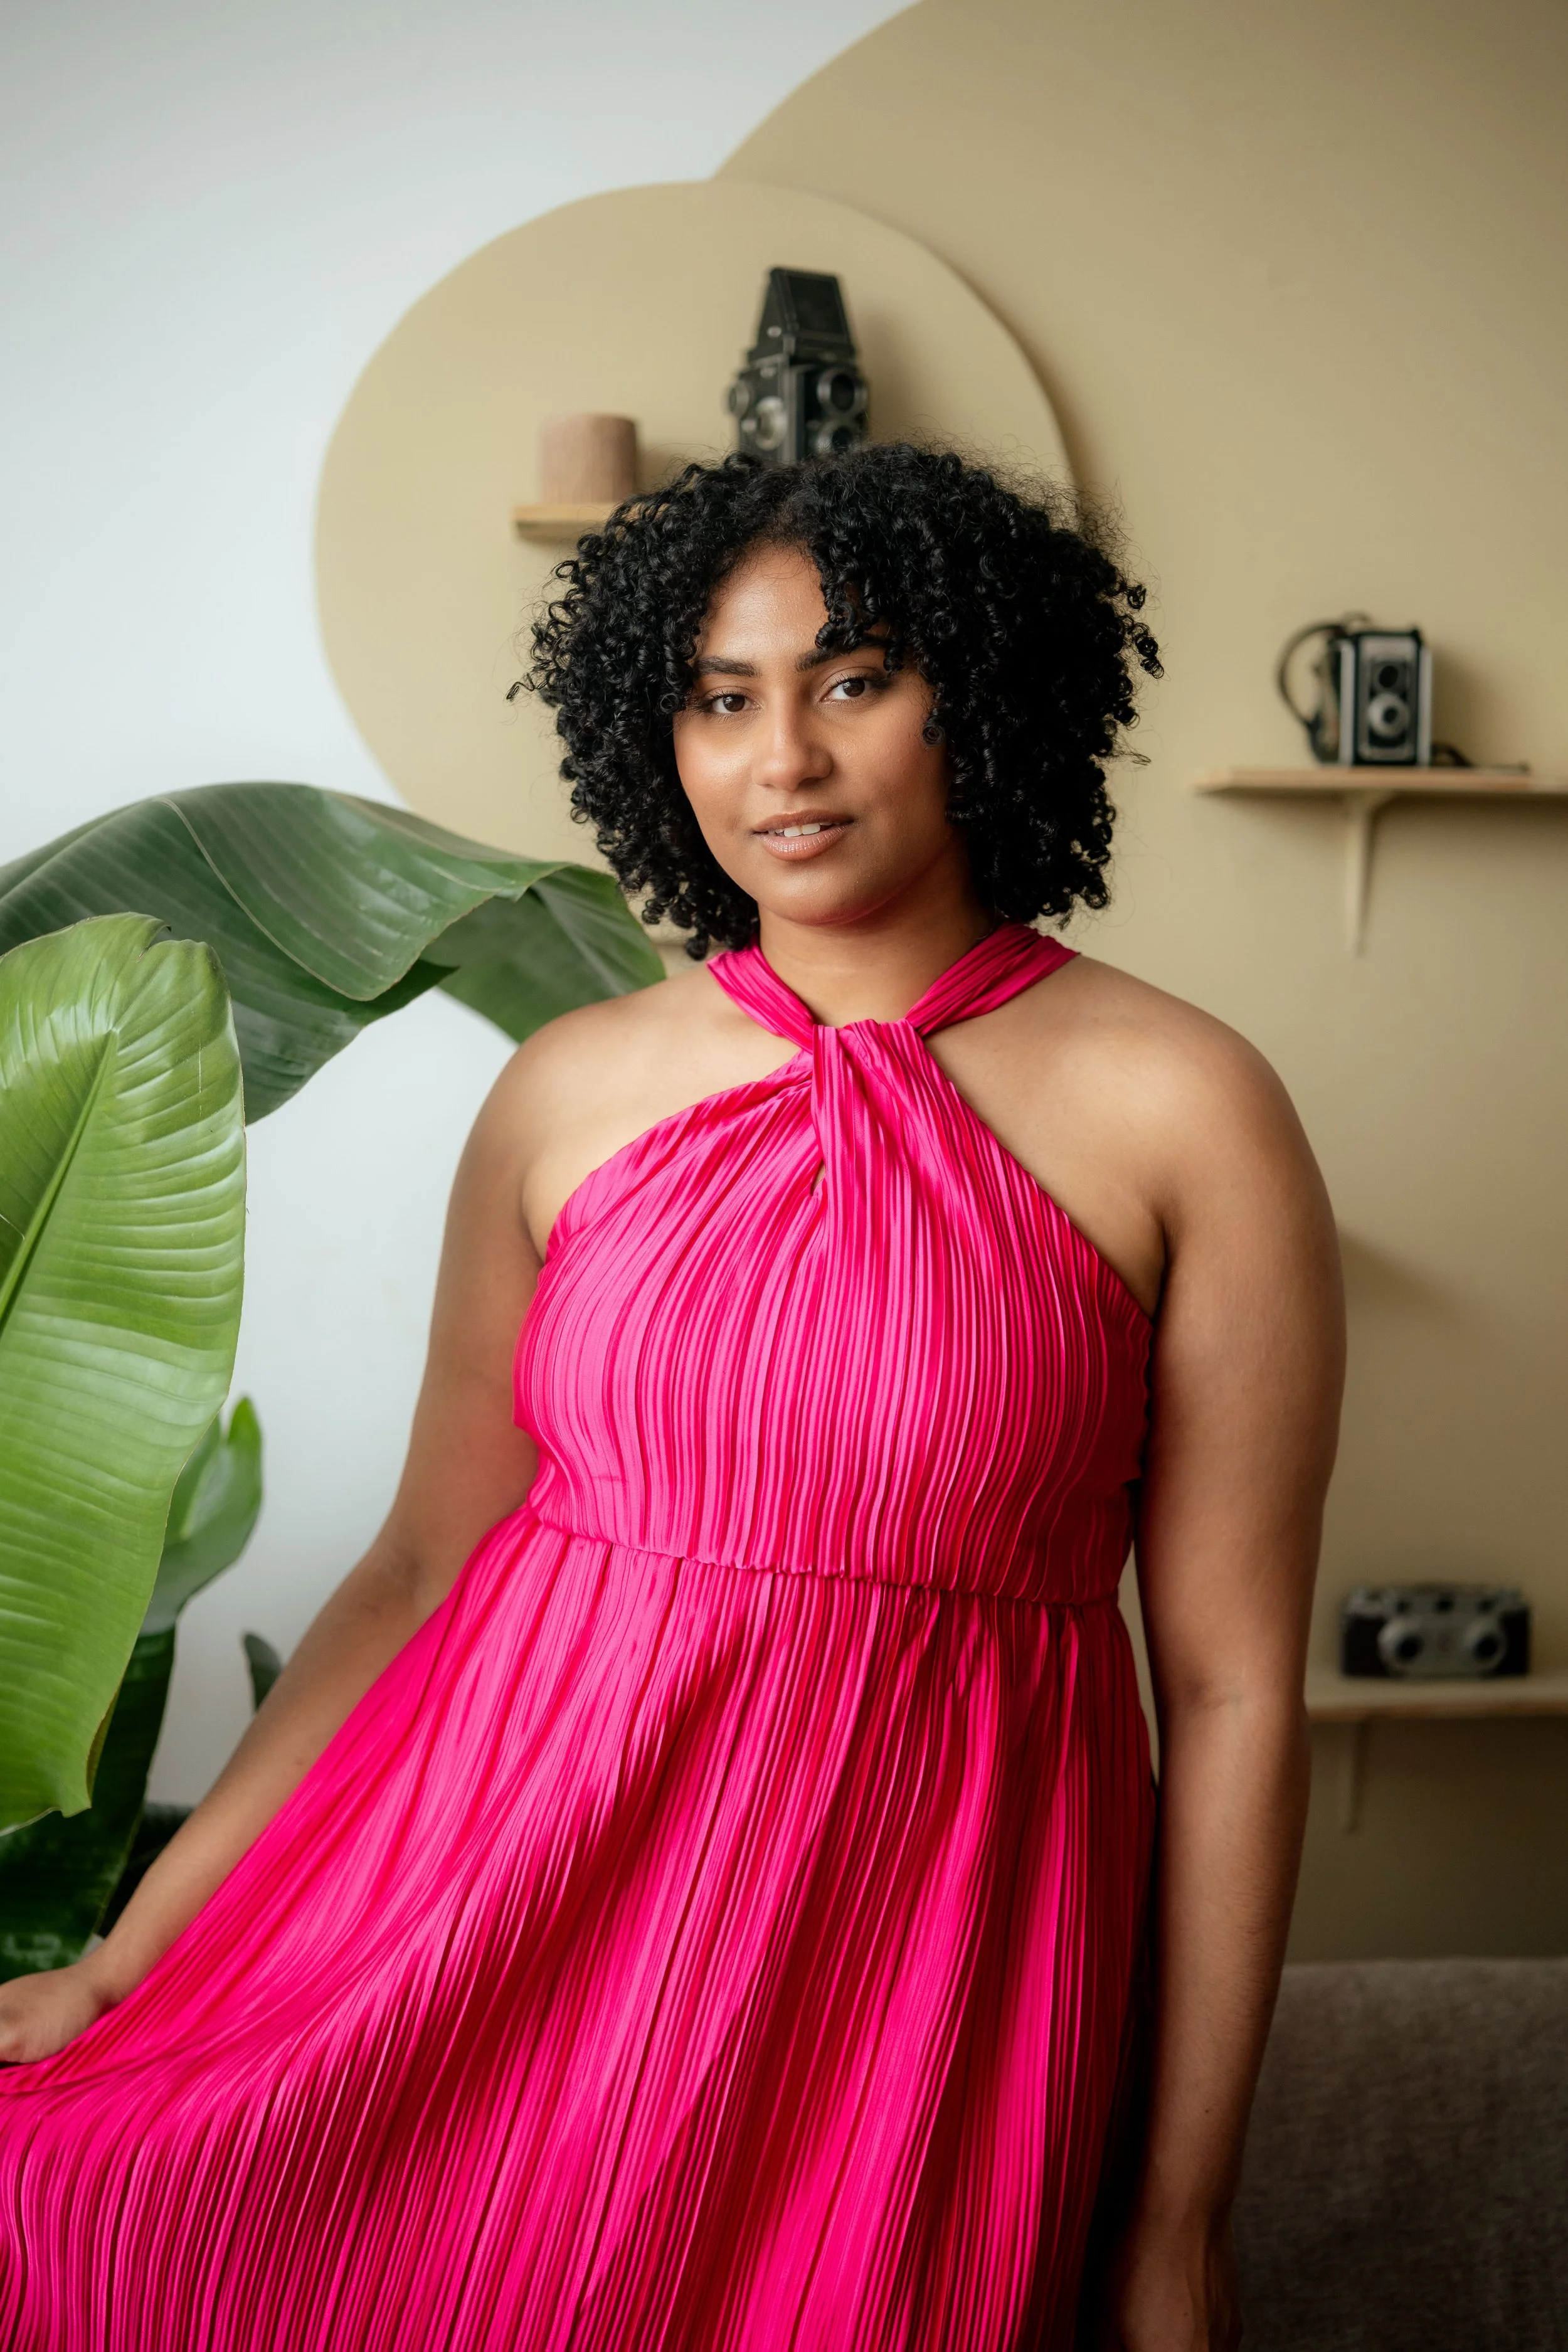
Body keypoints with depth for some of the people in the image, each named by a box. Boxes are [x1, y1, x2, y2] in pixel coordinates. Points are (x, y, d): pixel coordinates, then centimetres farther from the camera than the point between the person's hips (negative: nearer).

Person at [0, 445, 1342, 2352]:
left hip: (917, 1932, -2)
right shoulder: (571, 1093, 3)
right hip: (512, 1888, 3)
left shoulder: (1182, 1116, -6)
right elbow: (424, 1566, 6)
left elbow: (1232, 1690, -5)